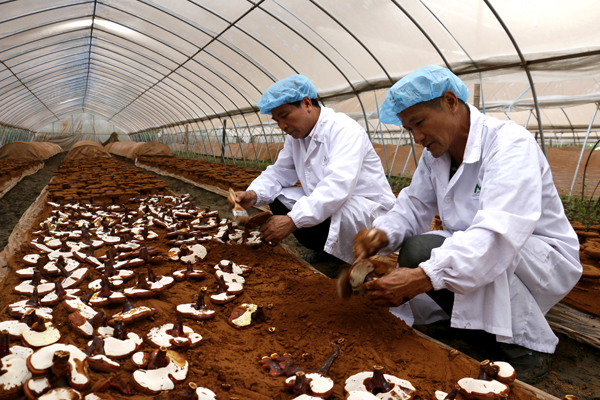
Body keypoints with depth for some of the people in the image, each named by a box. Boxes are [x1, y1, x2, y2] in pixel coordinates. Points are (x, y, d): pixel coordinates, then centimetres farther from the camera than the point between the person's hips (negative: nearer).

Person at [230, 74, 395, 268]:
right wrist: (254, 194, -17)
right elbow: (280, 172, 5)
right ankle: (326, 252, 3)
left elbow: (338, 186, -36)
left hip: (368, 206, -8)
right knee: (278, 198, -2)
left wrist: (292, 220, -42)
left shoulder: (344, 129, -22)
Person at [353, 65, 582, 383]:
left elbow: (499, 233, -38)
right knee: (413, 250, -17)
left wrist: (425, 277, -48)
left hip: (546, 258, -6)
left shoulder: (510, 143, -25)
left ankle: (529, 348, -12)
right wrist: (383, 233, -22)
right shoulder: (435, 153, 0)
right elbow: (413, 207, 1)